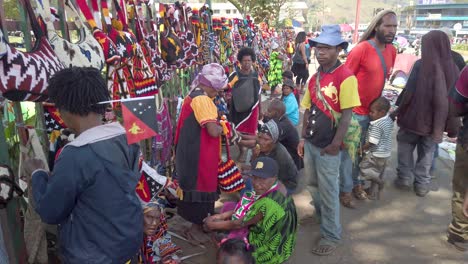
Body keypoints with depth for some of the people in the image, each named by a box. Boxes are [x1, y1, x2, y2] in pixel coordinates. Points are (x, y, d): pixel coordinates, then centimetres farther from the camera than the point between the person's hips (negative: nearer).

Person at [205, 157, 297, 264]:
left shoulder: (268, 204, -36)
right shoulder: (273, 188, -8)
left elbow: (238, 224, -25)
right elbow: (247, 208, 3)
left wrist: (213, 225, -10)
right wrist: (222, 215, -3)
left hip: (268, 252, -8)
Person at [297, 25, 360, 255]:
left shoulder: (346, 77, -16)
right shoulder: (315, 77, 6)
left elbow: (346, 115, -18)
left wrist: (335, 145, -18)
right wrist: (303, 138, 9)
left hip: (328, 146, -7)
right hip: (311, 142, 7)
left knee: (328, 191, 5)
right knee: (313, 185, 21)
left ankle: (331, 235, 22)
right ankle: (321, 217, 45)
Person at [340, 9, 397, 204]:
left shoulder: (392, 51, 4)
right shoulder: (361, 49, -18)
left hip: (373, 110, 7)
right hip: (354, 111, -7)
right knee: (348, 151, 4)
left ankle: (355, 182, 35)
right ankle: (346, 189, 18)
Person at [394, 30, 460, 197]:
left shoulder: (421, 65, -16)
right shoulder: (453, 69, -2)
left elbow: (409, 92, -15)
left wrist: (400, 111, -1)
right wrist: (451, 127, 7)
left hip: (414, 116, -3)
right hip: (435, 120, 4)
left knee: (405, 146, 18)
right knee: (427, 152, 17)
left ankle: (405, 177, 21)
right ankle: (422, 184, 23)